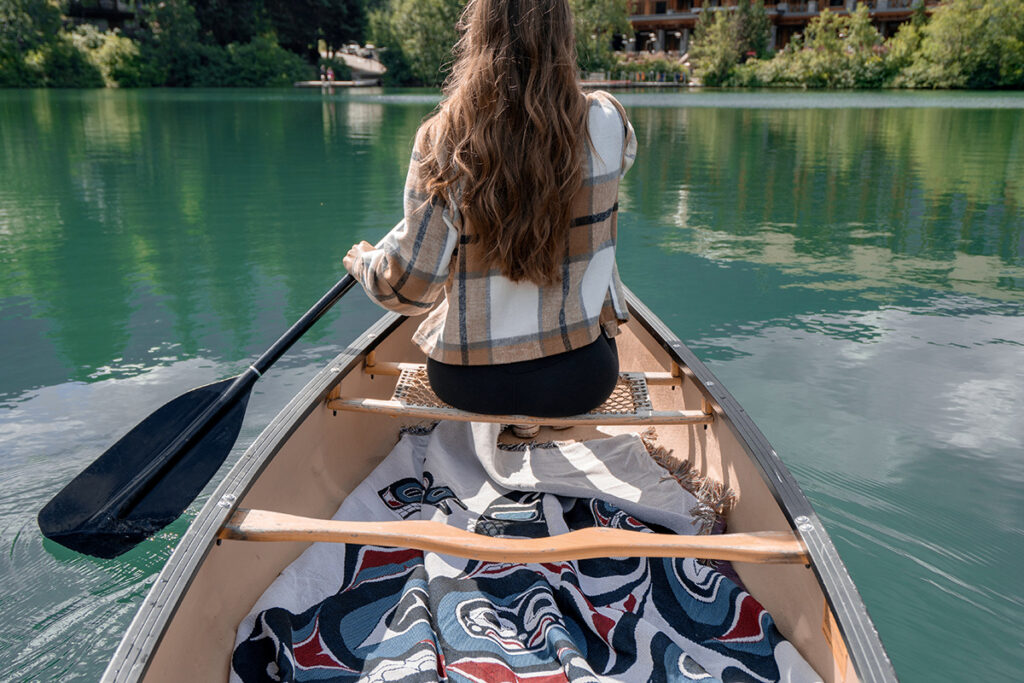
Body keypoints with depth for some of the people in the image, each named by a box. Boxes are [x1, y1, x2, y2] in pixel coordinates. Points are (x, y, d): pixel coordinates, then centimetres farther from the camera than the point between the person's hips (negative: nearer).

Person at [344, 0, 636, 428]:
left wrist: (363, 261, 12)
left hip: (466, 384, 0)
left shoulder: (442, 138, -15)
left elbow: (409, 288, -11)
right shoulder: (605, 123, -11)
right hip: (580, 381, 1)